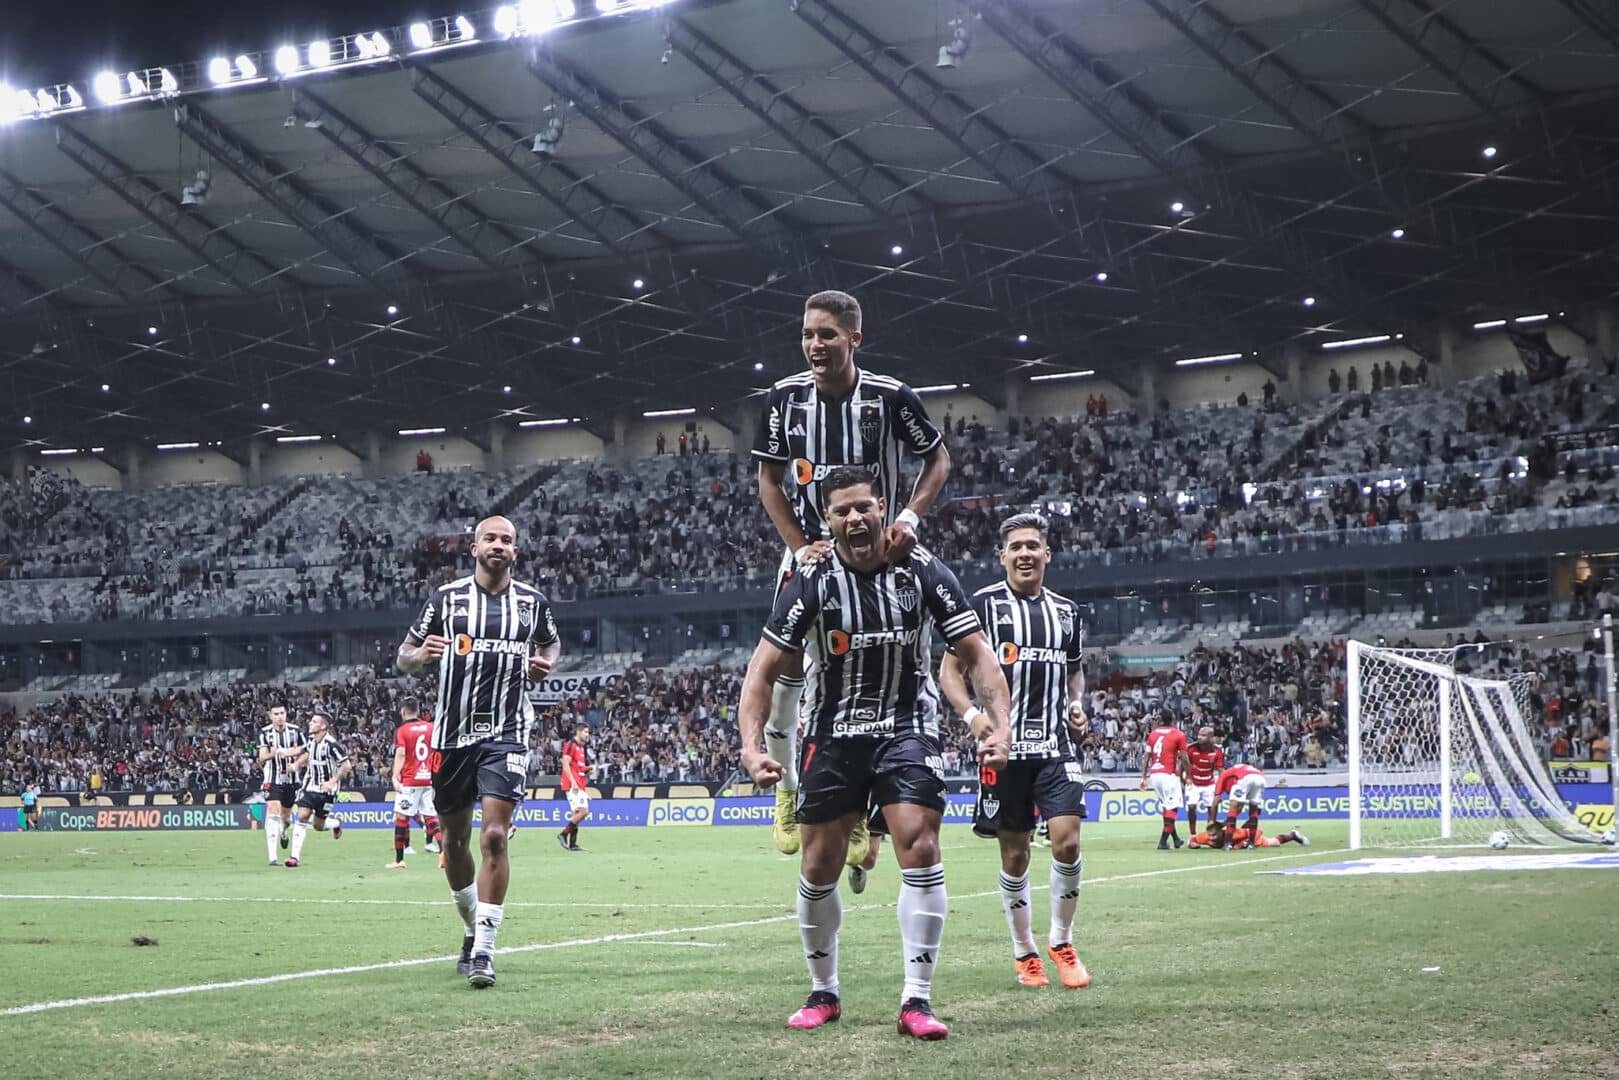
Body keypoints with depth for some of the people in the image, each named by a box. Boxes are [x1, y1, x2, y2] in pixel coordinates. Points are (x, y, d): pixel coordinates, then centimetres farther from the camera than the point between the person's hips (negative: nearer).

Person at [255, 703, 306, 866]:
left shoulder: (296, 731, -4)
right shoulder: (264, 732, -6)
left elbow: (305, 752, 3)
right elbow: (262, 757, -12)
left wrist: (296, 764, -16)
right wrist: (272, 753, -34)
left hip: (292, 778, 3)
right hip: (272, 778, -2)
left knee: (286, 813, 15)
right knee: (273, 811, -18)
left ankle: (283, 832, 55)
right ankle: (273, 856, -22)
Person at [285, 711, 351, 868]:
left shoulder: (331, 744, -20)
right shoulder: (311, 740, 2)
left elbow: (347, 766, -18)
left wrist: (332, 781, -24)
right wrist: (297, 764, 13)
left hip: (326, 789, -5)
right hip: (310, 786, 5)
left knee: (318, 826, 3)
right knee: (301, 817, -11)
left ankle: (335, 823, 38)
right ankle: (295, 856, -9)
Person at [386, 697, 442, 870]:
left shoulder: (401, 730, -4)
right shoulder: (431, 727, 8)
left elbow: (400, 754, -15)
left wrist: (395, 777, -20)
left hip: (409, 781, -4)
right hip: (429, 779, 5)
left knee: (401, 817, 0)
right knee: (431, 816, 8)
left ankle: (399, 860, 0)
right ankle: (444, 851, -8)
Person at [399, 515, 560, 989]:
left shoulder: (532, 601, 6)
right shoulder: (446, 597, 2)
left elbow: (552, 643, 26)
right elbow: (403, 657, 6)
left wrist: (547, 662, 2)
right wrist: (421, 654, -17)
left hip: (506, 735, -1)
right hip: (452, 734, 1)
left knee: (495, 836, -16)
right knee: (455, 841, 11)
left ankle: (483, 951, -14)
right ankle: (473, 929, 34)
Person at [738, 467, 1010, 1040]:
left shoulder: (924, 572, -10)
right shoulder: (813, 581, -12)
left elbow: (976, 654, -6)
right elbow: (764, 669, -11)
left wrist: (998, 723, -21)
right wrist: (751, 745, -24)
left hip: (908, 725, -1)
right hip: (834, 731, 1)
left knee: (920, 849, -16)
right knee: (818, 869, 3)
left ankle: (917, 1000, -9)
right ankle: (823, 994, 23)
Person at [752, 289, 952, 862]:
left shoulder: (891, 397, -13)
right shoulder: (786, 397, -6)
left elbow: (938, 459, 1)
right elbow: (770, 478, 5)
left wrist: (910, 515, -15)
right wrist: (799, 546, -7)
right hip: (809, 549, 2)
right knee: (787, 665, -7)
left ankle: (859, 812, 8)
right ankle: (787, 790, 12)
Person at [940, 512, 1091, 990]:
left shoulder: (1067, 611, 13)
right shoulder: (983, 604, -1)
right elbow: (949, 670, 1)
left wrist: (1077, 704, 6)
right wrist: (973, 715, -14)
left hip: (1055, 745, 3)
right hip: (1004, 748, -2)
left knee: (1067, 841, -10)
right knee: (1014, 854, 4)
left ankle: (1061, 942, 10)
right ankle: (1024, 953, 19)